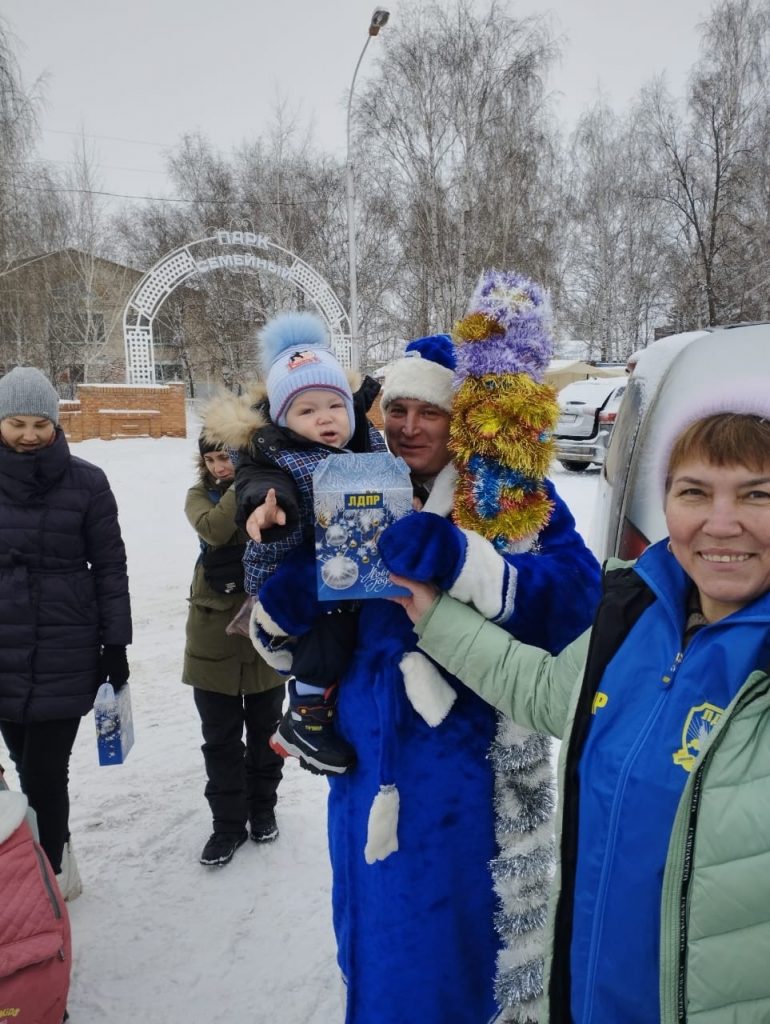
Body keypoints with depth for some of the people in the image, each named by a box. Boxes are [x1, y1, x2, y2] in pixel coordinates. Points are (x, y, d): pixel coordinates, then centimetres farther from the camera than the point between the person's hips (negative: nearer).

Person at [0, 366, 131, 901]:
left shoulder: (86, 483, -5)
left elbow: (110, 567, -2)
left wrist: (115, 644, -2)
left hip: (65, 651, -3)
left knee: (45, 771, -2)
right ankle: (59, 864, 32)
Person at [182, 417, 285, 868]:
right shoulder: (201, 496, 1)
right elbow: (214, 528, -21)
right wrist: (245, 481, -24)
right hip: (215, 632, 1)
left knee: (265, 731, 14)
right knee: (220, 738, 8)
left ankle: (262, 808, 34)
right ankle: (228, 823, 24)